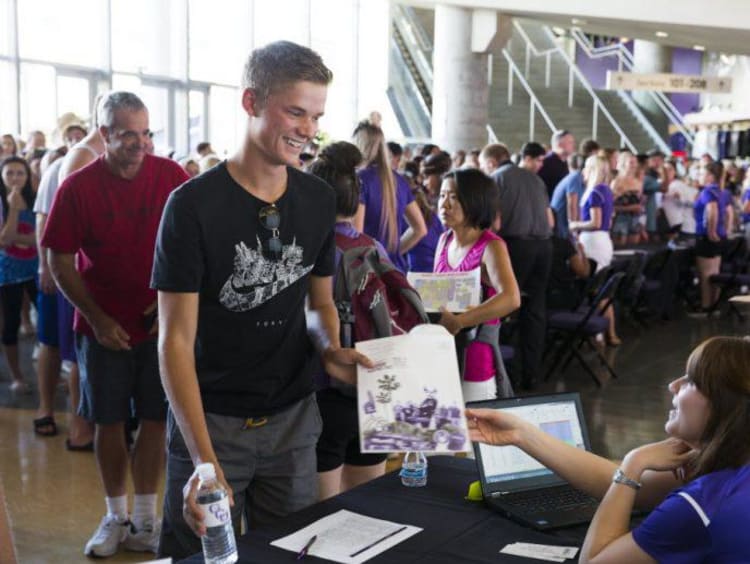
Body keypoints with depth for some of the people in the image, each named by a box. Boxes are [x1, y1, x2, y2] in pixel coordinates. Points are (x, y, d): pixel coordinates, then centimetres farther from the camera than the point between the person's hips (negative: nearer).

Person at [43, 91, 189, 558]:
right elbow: (61, 263, -3)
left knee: (156, 418, 5)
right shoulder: (77, 188, -8)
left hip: (162, 323, 0)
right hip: (105, 327, 0)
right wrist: (97, 319, -9)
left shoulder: (171, 177, -6)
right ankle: (115, 517, 25)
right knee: (110, 421, 8)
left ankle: (145, 519, 19)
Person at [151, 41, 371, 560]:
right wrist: (205, 462, -25)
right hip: (211, 419, -4)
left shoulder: (319, 200, 0)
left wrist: (332, 348, -11)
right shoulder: (194, 204, -15)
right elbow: (176, 341, -16)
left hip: (294, 417, 4)